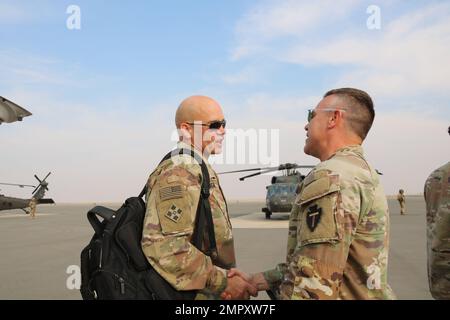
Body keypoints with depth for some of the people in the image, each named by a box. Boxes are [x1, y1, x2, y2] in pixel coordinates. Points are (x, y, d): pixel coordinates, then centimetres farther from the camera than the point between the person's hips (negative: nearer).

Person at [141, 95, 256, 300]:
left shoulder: (200, 171, 12)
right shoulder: (178, 175, -19)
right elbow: (165, 246, -29)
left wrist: (227, 276, 15)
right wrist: (223, 282, -24)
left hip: (208, 291, 9)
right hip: (193, 293, -9)